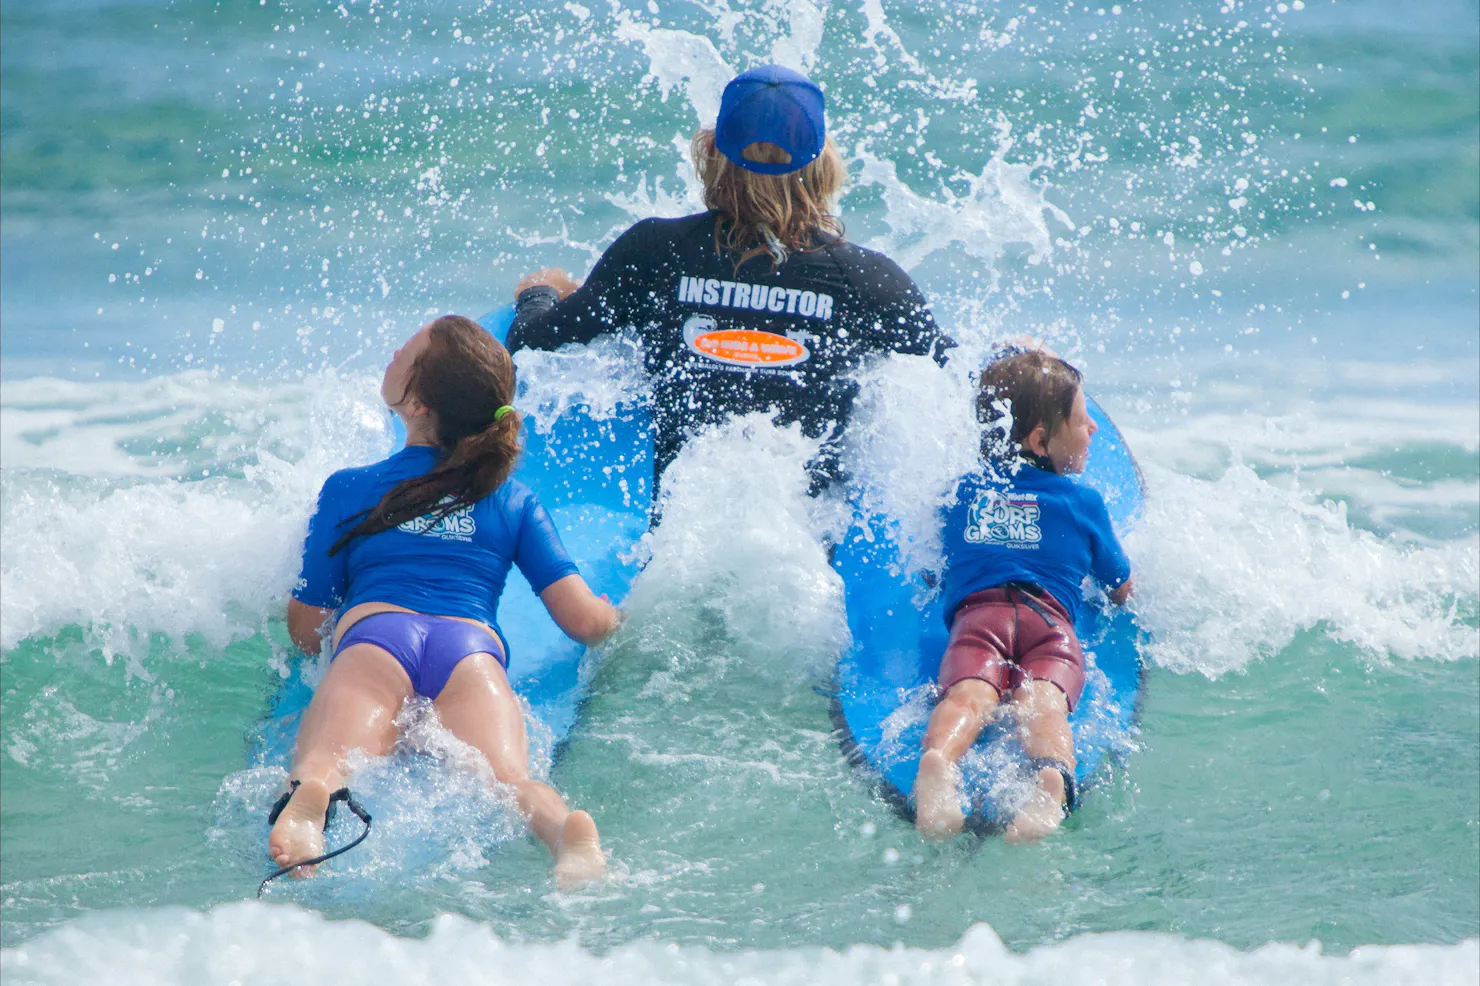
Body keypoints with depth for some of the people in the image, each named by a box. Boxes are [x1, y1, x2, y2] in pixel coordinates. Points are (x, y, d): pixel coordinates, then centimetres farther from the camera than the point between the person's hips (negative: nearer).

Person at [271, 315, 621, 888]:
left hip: (374, 635, -1)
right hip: (475, 646, 1)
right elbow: (587, 623, 19)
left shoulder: (347, 490, 27)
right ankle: (567, 830, -63)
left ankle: (309, 800, -66)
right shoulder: (515, 502, 28)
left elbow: (305, 630, 27)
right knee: (502, 783, -27)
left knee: (322, 771, -28)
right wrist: (617, 615, 44)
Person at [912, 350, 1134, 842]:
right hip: (1053, 618, -1)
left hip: (976, 612, 1)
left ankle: (936, 761, -63)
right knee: (1042, 700, -27)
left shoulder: (960, 492, 31)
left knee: (968, 693, -28)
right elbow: (1123, 591, 36)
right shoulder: (1084, 502, 26)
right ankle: (1051, 778, -62)